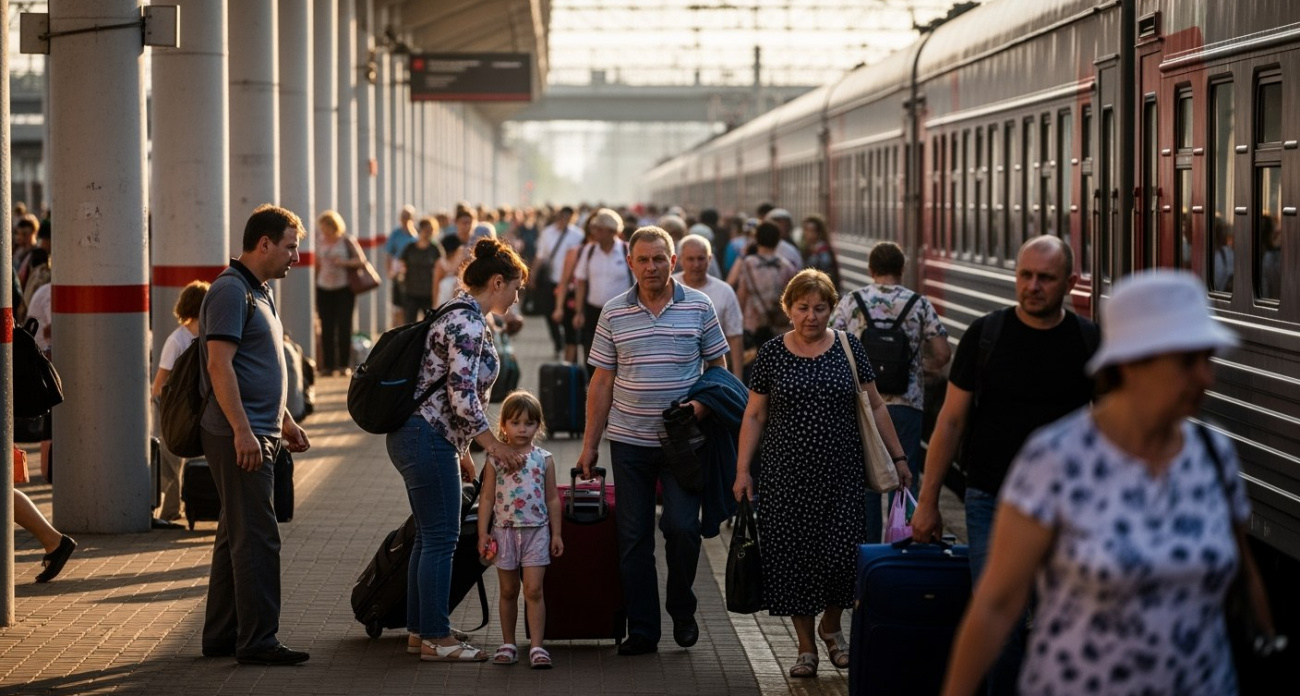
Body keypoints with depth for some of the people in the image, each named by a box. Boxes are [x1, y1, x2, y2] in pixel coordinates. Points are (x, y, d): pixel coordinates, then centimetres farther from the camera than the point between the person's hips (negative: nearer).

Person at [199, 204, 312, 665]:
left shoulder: (258, 291, 18)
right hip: (239, 436, -11)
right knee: (256, 538, -9)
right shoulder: (230, 291, -13)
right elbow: (220, 365, -21)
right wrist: (242, 430, -25)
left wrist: (285, 421, 25)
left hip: (258, 434, 11)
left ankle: (221, 636, 18)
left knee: (236, 536, 13)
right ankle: (257, 641, -6)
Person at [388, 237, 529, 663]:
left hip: (419, 436, 11)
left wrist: (460, 450, 24)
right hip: (428, 437, -11)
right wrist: (495, 446, -18)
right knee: (441, 537, -5)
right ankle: (435, 639, 1)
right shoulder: (467, 323, -16)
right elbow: (462, 395, -22)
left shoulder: (463, 316, 16)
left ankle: (418, 632, 21)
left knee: (430, 536, 15)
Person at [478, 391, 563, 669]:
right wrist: (483, 533, -2)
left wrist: (556, 533, 5)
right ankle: (508, 644, 19)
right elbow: (486, 497, 2)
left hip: (536, 532, -1)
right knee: (508, 591, 10)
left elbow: (552, 499, 7)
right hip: (504, 531, 1)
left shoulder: (543, 459, 2)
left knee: (533, 591, -6)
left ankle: (537, 647, -3)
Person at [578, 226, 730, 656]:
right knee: (633, 537, 3)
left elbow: (718, 367, 8)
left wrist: (704, 402, -12)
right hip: (629, 442, 2)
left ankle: (682, 610, 13)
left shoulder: (698, 307, 0)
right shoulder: (614, 313, 4)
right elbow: (601, 383, 7)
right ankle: (641, 631, 12)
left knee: (681, 526, -12)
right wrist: (590, 444, 5)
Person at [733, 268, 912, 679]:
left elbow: (875, 406, 8)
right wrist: (743, 470, 0)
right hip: (786, 476, 0)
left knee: (842, 554, -7)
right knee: (794, 557, 0)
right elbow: (754, 416, 6)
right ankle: (806, 645, 15)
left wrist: (898, 457, 6)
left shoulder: (848, 348, 3)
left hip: (841, 473, 0)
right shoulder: (772, 353, 3)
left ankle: (831, 626, 20)